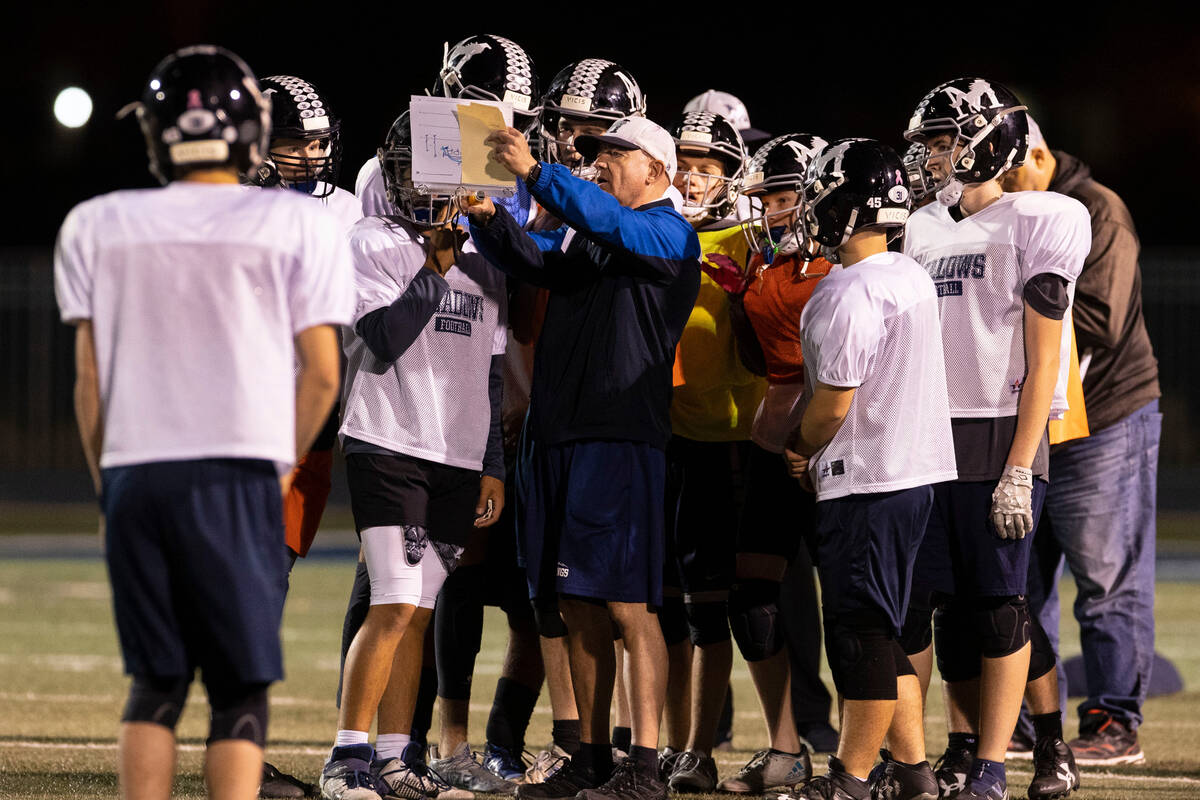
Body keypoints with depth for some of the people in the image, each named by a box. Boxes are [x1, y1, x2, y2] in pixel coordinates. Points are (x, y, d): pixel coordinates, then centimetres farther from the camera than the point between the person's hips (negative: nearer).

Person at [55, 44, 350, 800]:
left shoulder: (98, 227, 7)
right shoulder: (299, 226, 0)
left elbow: (90, 379, 7)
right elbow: (322, 374, 0)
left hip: (136, 474, 3)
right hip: (241, 474, -2)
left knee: (156, 683, 11)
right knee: (241, 688, 2)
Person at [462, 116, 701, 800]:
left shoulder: (668, 233, -1)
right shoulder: (578, 236, 22)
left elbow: (611, 224, -19)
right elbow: (527, 256, 11)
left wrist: (536, 173, -29)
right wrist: (488, 215, -9)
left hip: (622, 438, -8)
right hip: (558, 435, 8)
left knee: (627, 605, -9)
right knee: (579, 608, 9)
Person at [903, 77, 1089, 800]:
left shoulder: (1036, 223, -6)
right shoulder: (927, 230, 13)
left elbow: (1042, 361, -10)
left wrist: (1019, 469, -15)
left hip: (1001, 435, -6)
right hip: (932, 436, 6)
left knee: (999, 603, -5)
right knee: (950, 604, 7)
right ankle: (969, 738, 20)